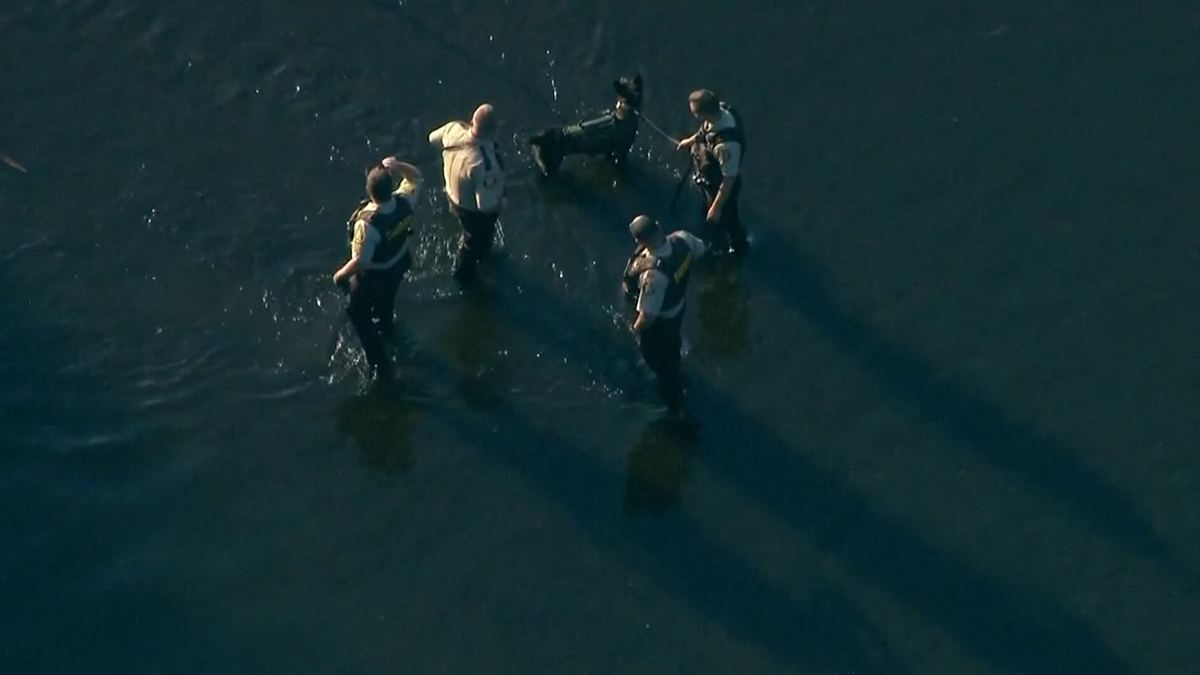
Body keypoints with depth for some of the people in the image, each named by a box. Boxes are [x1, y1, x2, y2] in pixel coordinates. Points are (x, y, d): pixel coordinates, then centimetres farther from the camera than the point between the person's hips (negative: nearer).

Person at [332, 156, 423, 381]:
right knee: (385, 298, 38)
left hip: (372, 276, -6)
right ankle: (386, 328, 69)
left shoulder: (367, 224, -44)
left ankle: (380, 365, 27)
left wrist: (340, 275, -14)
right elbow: (416, 177, -7)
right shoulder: (404, 203, -29)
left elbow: (360, 262, -33)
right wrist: (399, 166, -26)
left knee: (359, 315, 21)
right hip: (398, 265, 6)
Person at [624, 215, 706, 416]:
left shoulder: (653, 274, -47)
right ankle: (673, 375, 71)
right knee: (672, 345, 38)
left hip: (660, 320, -6)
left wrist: (636, 329, -13)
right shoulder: (682, 238, -29)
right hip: (679, 304, 7)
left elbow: (648, 316, -35)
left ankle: (675, 405, 50)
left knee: (659, 359, 24)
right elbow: (699, 250, -3)